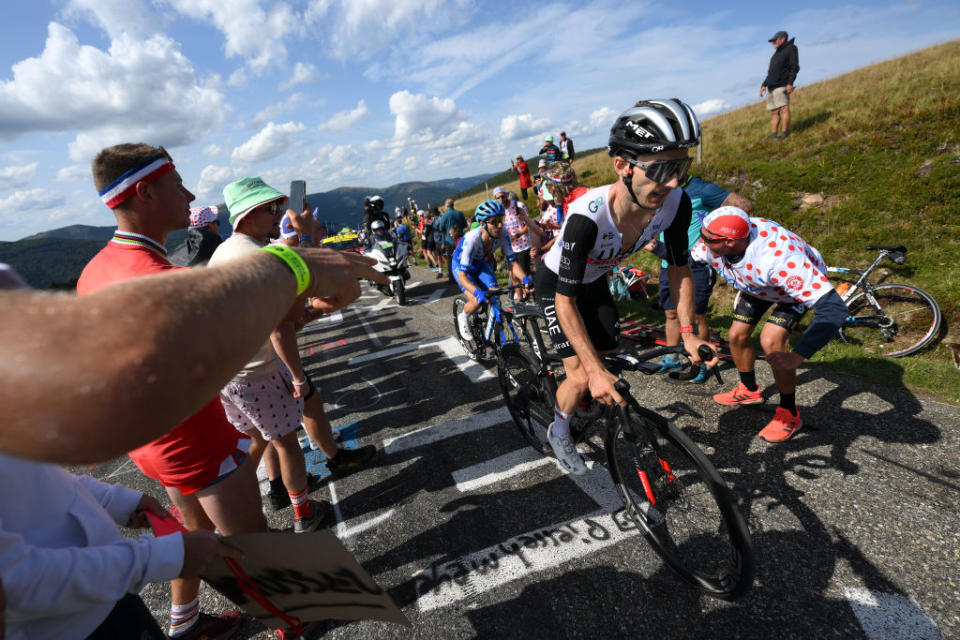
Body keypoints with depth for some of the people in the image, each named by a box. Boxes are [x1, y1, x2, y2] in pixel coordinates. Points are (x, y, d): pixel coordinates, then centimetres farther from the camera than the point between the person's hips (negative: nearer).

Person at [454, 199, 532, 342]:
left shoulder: (502, 236, -26)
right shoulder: (472, 239, -39)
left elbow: (513, 262, -19)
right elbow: (462, 276, -42)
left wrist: (525, 278, -39)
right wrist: (478, 292, -58)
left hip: (480, 264, 4)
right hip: (461, 265, -4)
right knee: (477, 301, -22)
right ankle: (463, 317, 12)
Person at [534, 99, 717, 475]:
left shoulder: (676, 203, -24)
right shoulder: (587, 216, -41)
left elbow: (679, 267, -7)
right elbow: (566, 301, -33)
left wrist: (688, 334, -14)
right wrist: (594, 370, -37)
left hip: (594, 281, 5)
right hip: (556, 284, -5)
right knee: (582, 377, -10)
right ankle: (558, 431, 21)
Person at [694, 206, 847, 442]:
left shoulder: (778, 257, -48)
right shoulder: (712, 243, -32)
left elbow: (833, 307, -50)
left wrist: (797, 356, -58)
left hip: (803, 281, -5)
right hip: (756, 283, 6)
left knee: (771, 341, -23)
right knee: (737, 335, 1)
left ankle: (789, 413, 0)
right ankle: (749, 390, 31)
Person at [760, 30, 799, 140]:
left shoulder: (791, 48, 3)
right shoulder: (777, 53, 26)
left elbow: (794, 67, -8)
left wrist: (790, 83, -20)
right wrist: (764, 85, 14)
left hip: (781, 86, -8)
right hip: (771, 87, 8)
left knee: (784, 108, -20)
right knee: (774, 112, 1)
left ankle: (784, 133, -28)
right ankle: (773, 136, -3)